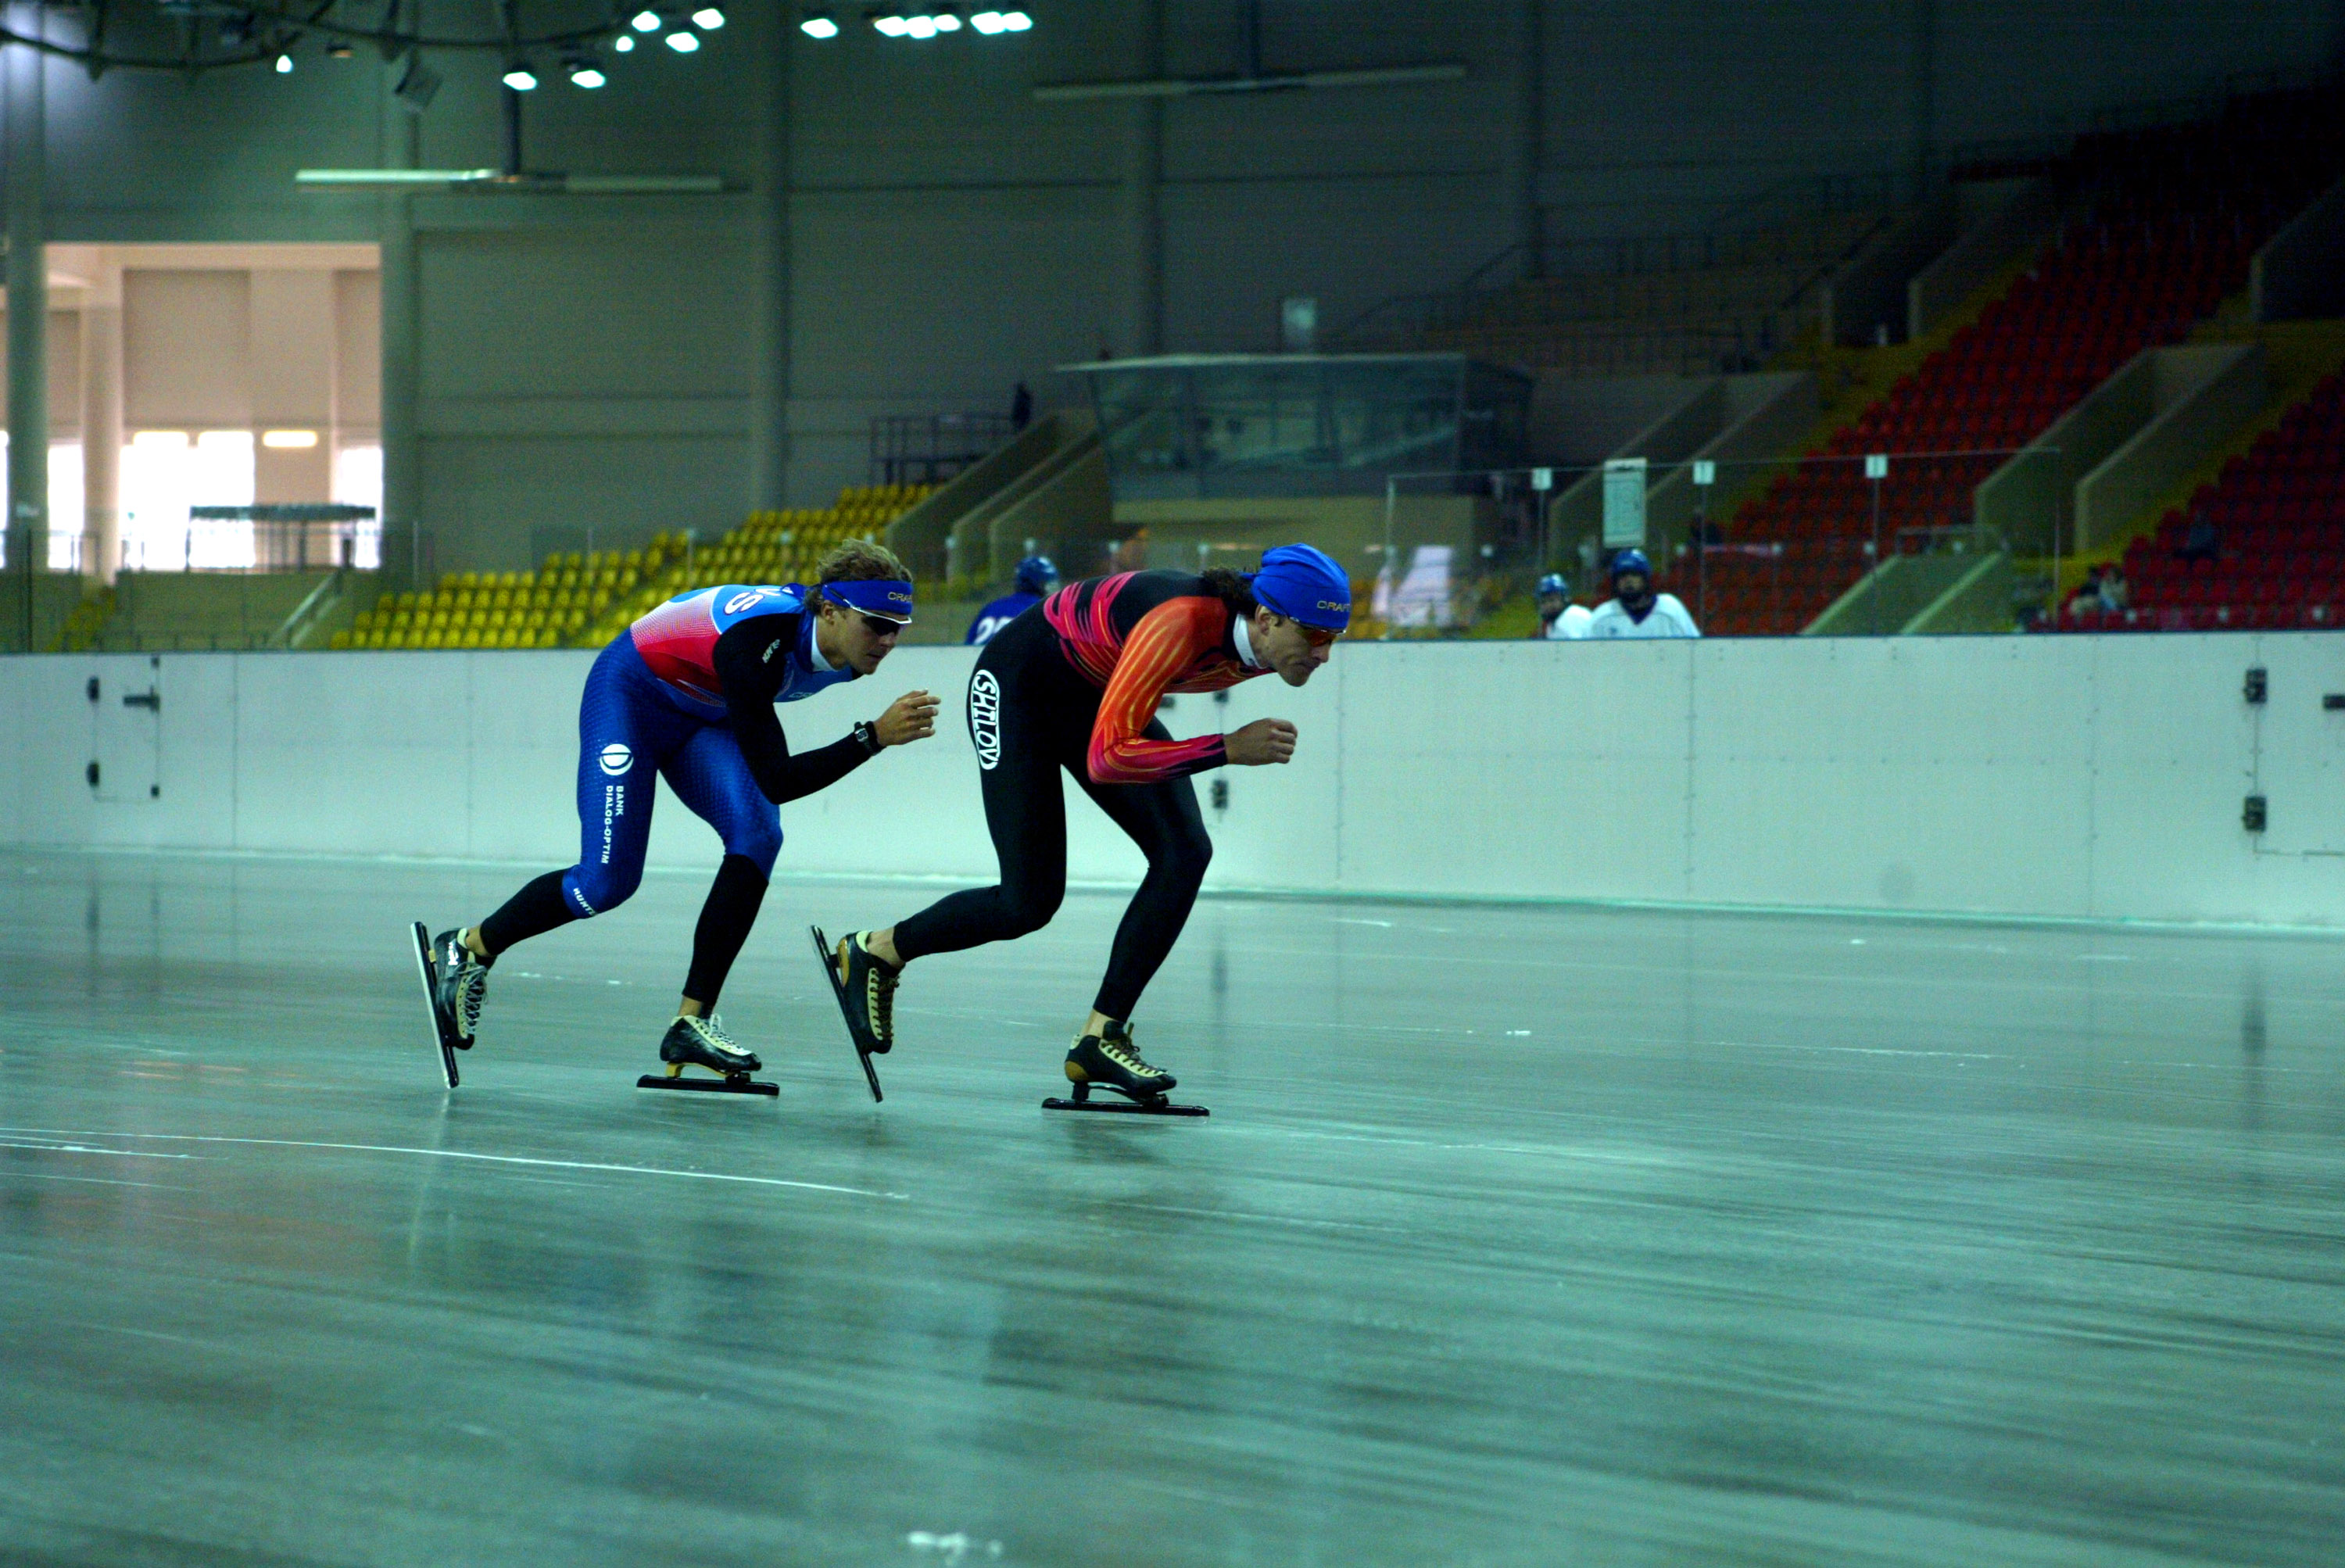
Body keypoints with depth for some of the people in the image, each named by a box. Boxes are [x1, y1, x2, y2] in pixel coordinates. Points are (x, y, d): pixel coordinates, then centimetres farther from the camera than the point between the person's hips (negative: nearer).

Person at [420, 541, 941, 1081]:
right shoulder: (758, 644, -41)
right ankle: (468, 948, 14)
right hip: (631, 692, -7)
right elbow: (775, 780, -39)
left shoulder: (840, 645, -17)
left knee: (757, 835, -17)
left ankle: (691, 1024, -12)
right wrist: (875, 736, -47)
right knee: (608, 879, -12)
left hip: (700, 715, 7)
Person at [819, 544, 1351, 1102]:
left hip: (1098, 695, 8)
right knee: (1029, 902, -7)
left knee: (1185, 854, -11)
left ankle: (1100, 1037, -4)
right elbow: (1107, 758, -41)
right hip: (1017, 685, -7)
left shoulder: (1262, 641, -17)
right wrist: (1228, 749, -41)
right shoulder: (1182, 622, -40)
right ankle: (872, 953, 18)